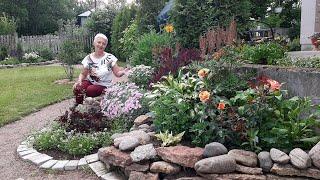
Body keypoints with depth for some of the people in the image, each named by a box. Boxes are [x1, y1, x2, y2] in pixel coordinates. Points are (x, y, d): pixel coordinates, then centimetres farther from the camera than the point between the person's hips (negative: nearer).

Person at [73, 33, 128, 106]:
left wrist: (123, 72, -31)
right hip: (90, 82, 2)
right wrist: (79, 81, -17)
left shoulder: (110, 58, -7)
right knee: (77, 88, -27)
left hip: (103, 86, -2)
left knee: (89, 90, -31)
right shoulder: (88, 58, 0)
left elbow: (117, 73, -8)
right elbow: (83, 74, 4)